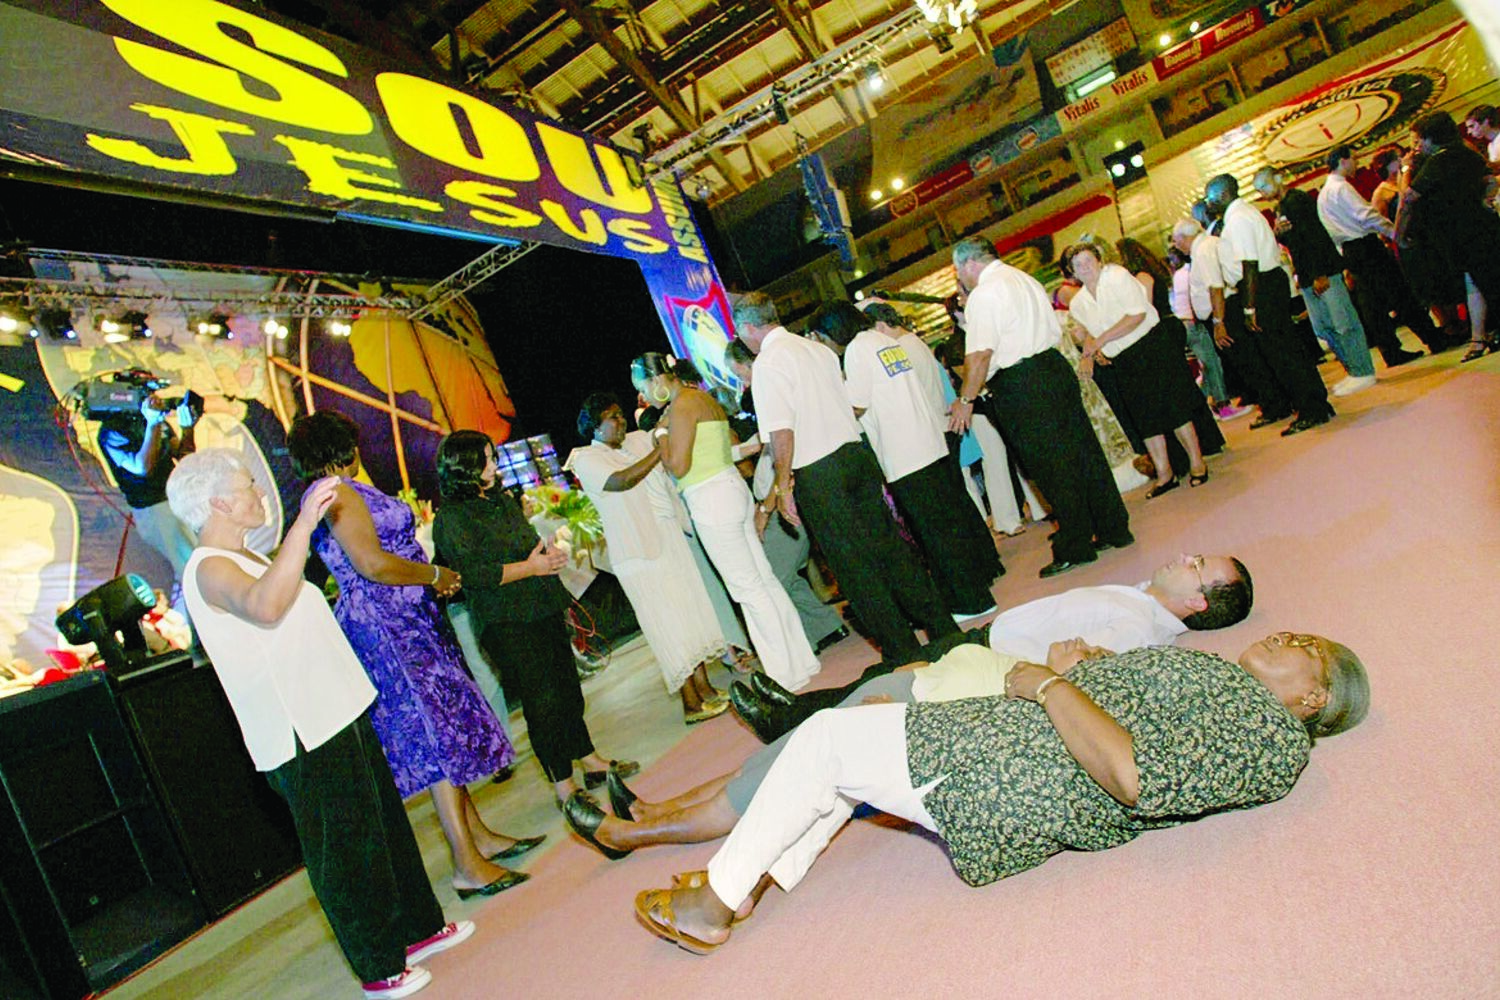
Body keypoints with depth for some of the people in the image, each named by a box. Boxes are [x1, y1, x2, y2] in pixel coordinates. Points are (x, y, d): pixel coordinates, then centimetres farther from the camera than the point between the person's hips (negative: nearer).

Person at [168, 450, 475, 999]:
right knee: (343, 851, 3)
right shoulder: (209, 569, -18)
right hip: (304, 734, -10)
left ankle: (417, 929, 35)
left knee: (385, 823, 19)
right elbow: (265, 608, -42)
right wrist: (303, 525, -45)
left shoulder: (245, 559, 14)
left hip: (337, 713, 10)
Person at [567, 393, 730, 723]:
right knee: (667, 622, -4)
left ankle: (705, 688, 20)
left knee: (690, 610, 9)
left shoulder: (639, 439, 13)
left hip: (671, 540, 7)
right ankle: (691, 704, 4)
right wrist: (660, 450, -21)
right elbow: (621, 480, -21)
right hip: (637, 551, -6)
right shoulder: (585, 459, -5)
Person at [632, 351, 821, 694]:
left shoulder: (682, 406, -13)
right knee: (764, 578, 13)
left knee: (748, 588, -2)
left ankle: (788, 672, 7)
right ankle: (802, 658, 22)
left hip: (711, 501, -9)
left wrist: (662, 434, -1)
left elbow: (678, 466, -17)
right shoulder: (705, 399, 16)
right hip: (733, 487, 10)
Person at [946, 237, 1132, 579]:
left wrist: (966, 400, -15)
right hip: (1056, 367, 9)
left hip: (1021, 387, -9)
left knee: (1051, 468, -1)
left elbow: (980, 355, -20)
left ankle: (1075, 549, 8)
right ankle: (1114, 529, 24)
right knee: (1083, 451, 14)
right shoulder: (1025, 279, 17)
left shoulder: (983, 294, -11)